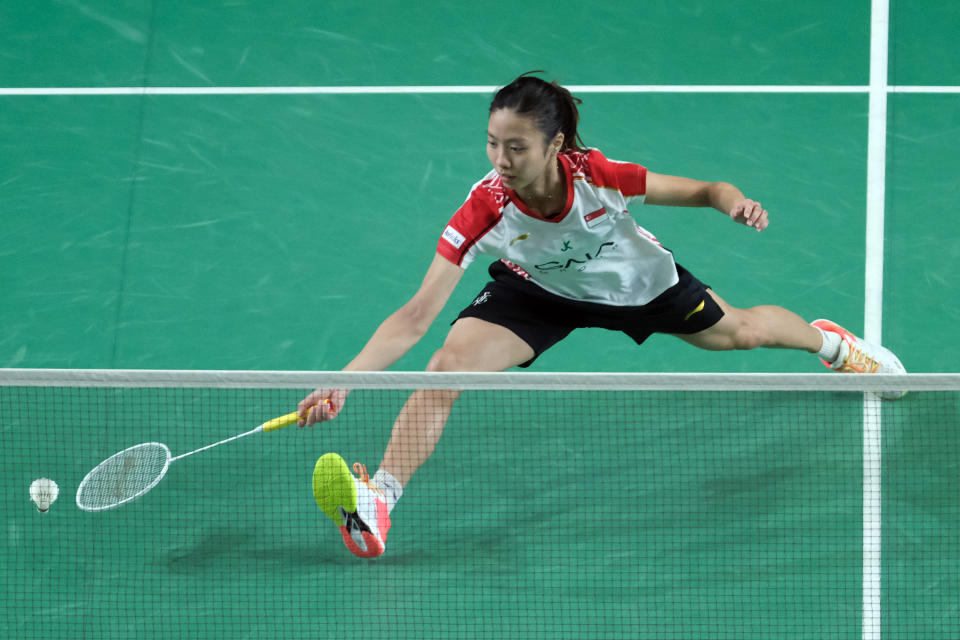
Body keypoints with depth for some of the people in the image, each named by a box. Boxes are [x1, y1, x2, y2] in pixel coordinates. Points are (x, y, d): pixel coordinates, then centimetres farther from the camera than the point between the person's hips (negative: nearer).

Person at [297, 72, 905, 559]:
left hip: (637, 280, 1)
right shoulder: (484, 211, -38)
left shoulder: (597, 176, -38)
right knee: (450, 363, -26)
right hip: (537, 290, -1)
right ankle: (377, 505, -23)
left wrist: (736, 201, -47)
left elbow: (703, 191, -23)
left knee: (736, 330, 23)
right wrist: (347, 380, -51)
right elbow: (415, 317, -39)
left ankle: (830, 340, 59)